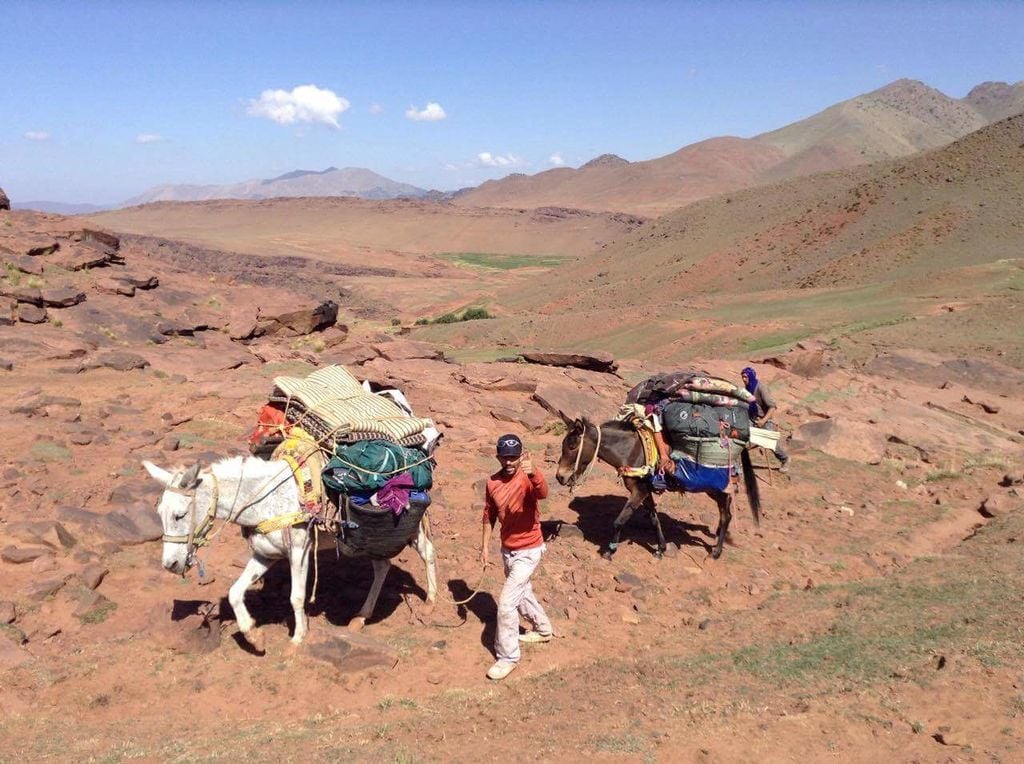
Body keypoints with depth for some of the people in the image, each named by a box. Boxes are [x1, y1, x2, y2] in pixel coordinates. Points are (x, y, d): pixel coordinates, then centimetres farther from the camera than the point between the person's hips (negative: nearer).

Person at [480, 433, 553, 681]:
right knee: (522, 593, 26)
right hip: (507, 549, 7)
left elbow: (543, 493, -46)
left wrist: (533, 473, -65)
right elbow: (489, 516, 8)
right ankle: (543, 629, 51)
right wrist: (484, 546, 8)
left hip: (528, 551, -7)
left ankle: (508, 657, 9)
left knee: (506, 603, -8)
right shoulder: (493, 483, -4)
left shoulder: (528, 479, -22)